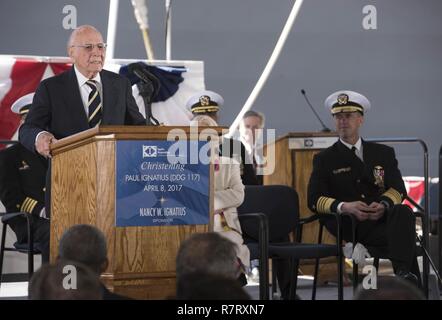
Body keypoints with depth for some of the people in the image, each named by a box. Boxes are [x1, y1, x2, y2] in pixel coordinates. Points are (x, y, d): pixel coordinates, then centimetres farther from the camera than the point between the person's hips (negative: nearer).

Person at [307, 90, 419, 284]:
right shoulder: (324, 159, 15)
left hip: (384, 217, 2)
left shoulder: (383, 153, 22)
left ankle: (403, 273, -49)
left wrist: (384, 204, -16)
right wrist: (344, 207, -20)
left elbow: (398, 188, 10)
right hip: (350, 227, -2)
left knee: (403, 212, -35)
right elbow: (315, 200, 2)